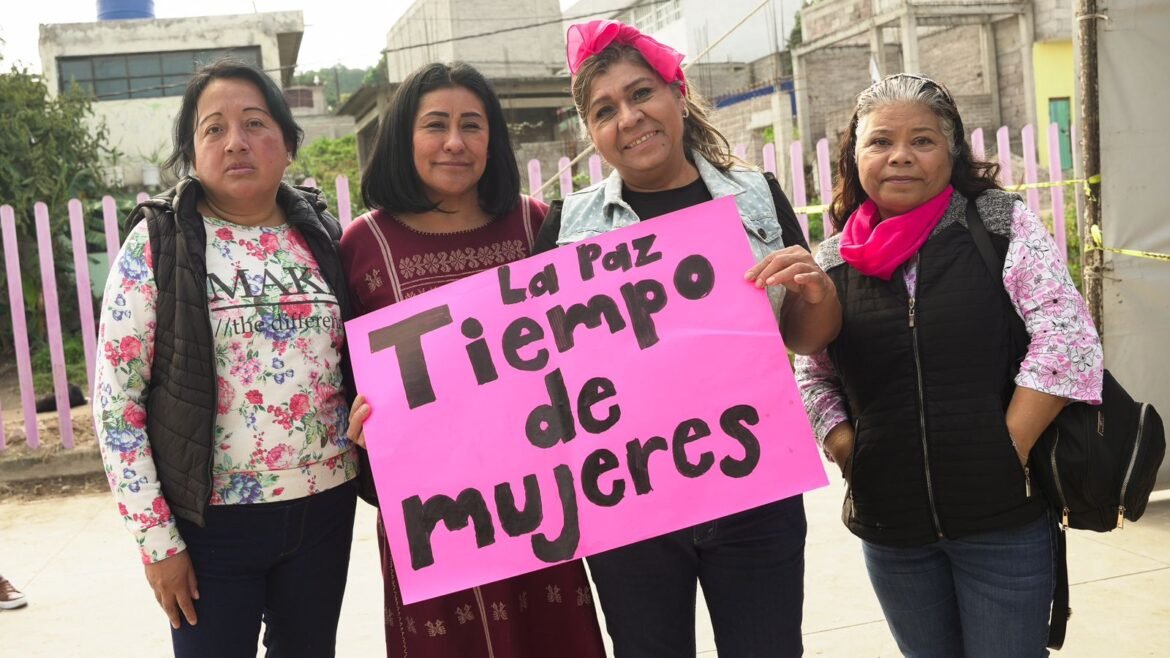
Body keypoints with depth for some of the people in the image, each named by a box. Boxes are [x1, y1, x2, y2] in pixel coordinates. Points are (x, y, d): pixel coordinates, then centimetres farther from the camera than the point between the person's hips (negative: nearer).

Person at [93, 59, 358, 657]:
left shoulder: (321, 236, 3)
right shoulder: (157, 245, -7)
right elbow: (115, 404, -7)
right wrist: (157, 539, -9)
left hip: (324, 504, 4)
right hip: (212, 519, -3)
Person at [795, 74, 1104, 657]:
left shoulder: (1002, 225, -6)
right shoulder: (833, 260, 3)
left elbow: (1067, 342, -12)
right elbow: (813, 376, 11)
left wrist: (1008, 452, -13)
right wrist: (846, 450, -4)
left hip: (1003, 517, -3)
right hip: (888, 526, 3)